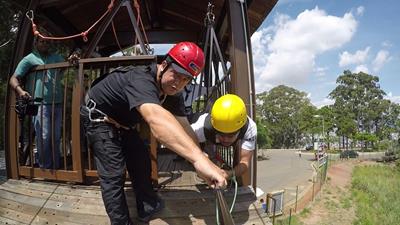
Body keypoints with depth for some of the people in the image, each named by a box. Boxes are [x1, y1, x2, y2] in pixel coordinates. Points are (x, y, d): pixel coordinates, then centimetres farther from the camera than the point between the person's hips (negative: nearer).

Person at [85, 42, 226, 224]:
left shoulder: (172, 92, -10)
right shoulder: (141, 79, -40)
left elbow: (183, 126, -11)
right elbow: (156, 118, -59)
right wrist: (198, 158, -71)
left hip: (123, 123, 8)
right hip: (100, 119, -8)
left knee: (141, 162, 11)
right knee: (113, 175, -14)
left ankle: (148, 208, 28)